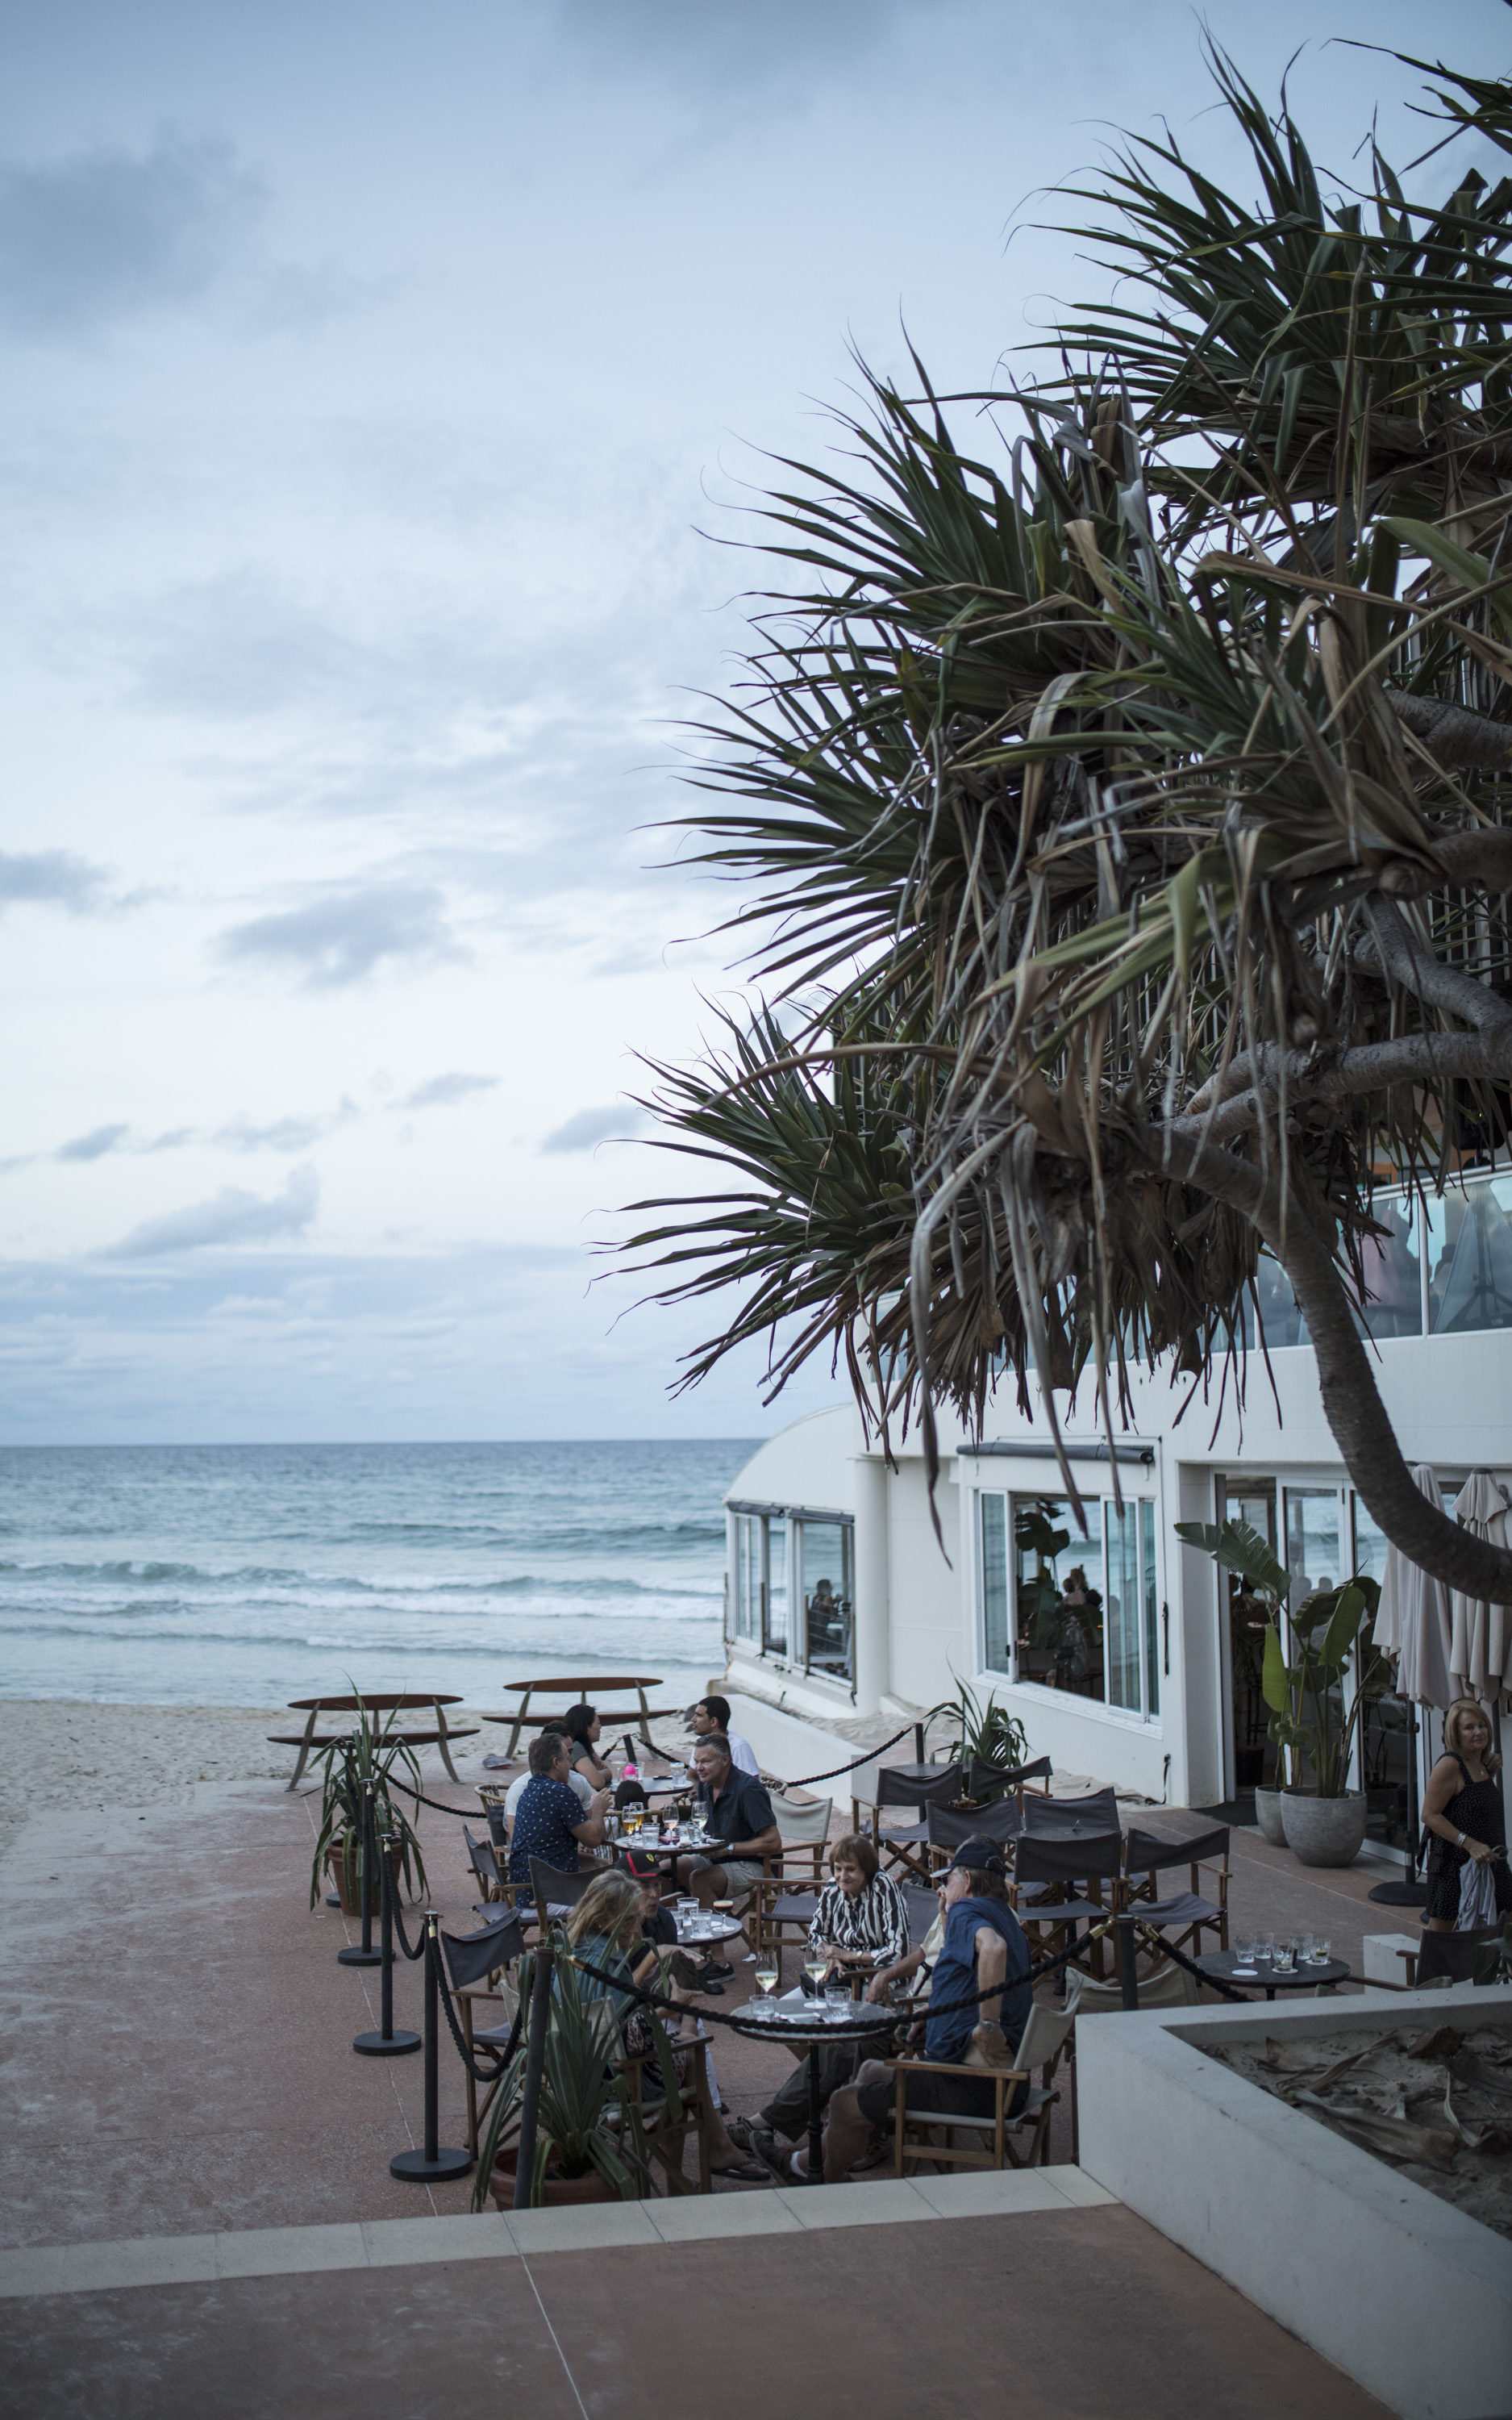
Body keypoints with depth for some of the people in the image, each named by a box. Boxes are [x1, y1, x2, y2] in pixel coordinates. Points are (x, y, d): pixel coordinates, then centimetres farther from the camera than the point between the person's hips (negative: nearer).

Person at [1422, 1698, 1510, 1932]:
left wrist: (1491, 1772, 11)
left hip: (1486, 1862, 8)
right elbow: (1429, 1815, -19)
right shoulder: (1449, 1765, -15)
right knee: (1441, 1930, -4)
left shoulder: (1484, 1765, 11)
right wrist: (1470, 1844, -24)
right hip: (1454, 1864, -8)